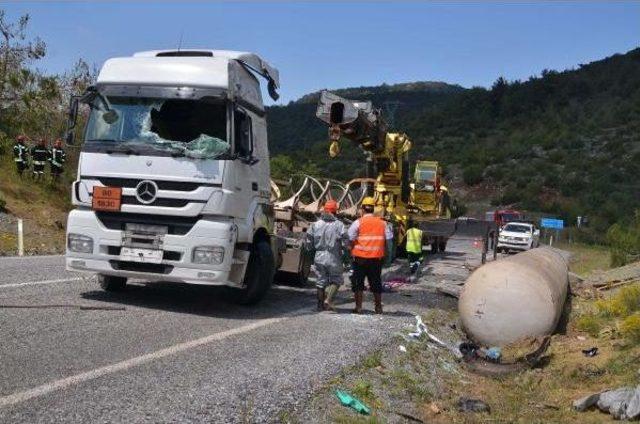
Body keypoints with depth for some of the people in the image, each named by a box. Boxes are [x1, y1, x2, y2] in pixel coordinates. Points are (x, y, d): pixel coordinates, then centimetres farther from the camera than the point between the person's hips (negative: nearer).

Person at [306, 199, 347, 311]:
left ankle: (321, 304, 18)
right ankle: (328, 300, -7)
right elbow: (345, 242, -13)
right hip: (334, 257, -3)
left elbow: (309, 242, 4)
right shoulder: (339, 225, -10)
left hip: (319, 257, 3)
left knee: (321, 281, 13)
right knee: (336, 280, 10)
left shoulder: (315, 224, 2)